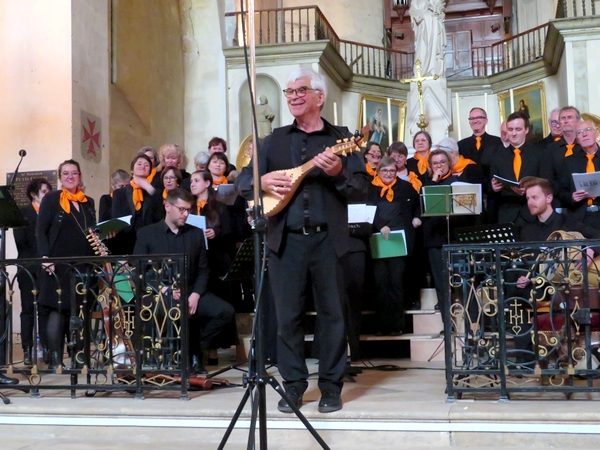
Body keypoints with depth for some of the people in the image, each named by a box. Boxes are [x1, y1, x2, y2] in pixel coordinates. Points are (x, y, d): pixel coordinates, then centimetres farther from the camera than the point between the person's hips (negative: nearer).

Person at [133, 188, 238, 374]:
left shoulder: (196, 234, 14)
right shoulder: (146, 234, 5)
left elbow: (203, 270, 10)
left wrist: (196, 294, -10)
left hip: (191, 291, 4)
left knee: (226, 311, -22)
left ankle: (194, 352, -3)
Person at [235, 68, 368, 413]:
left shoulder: (341, 138, 5)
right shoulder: (274, 140, 12)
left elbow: (363, 185, -2)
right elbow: (243, 182, 7)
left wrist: (338, 173, -21)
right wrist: (262, 181, -14)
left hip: (328, 239, -2)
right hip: (286, 240, 2)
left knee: (332, 313, 4)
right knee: (287, 315, 5)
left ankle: (331, 387, 15)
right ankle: (294, 385, 17)